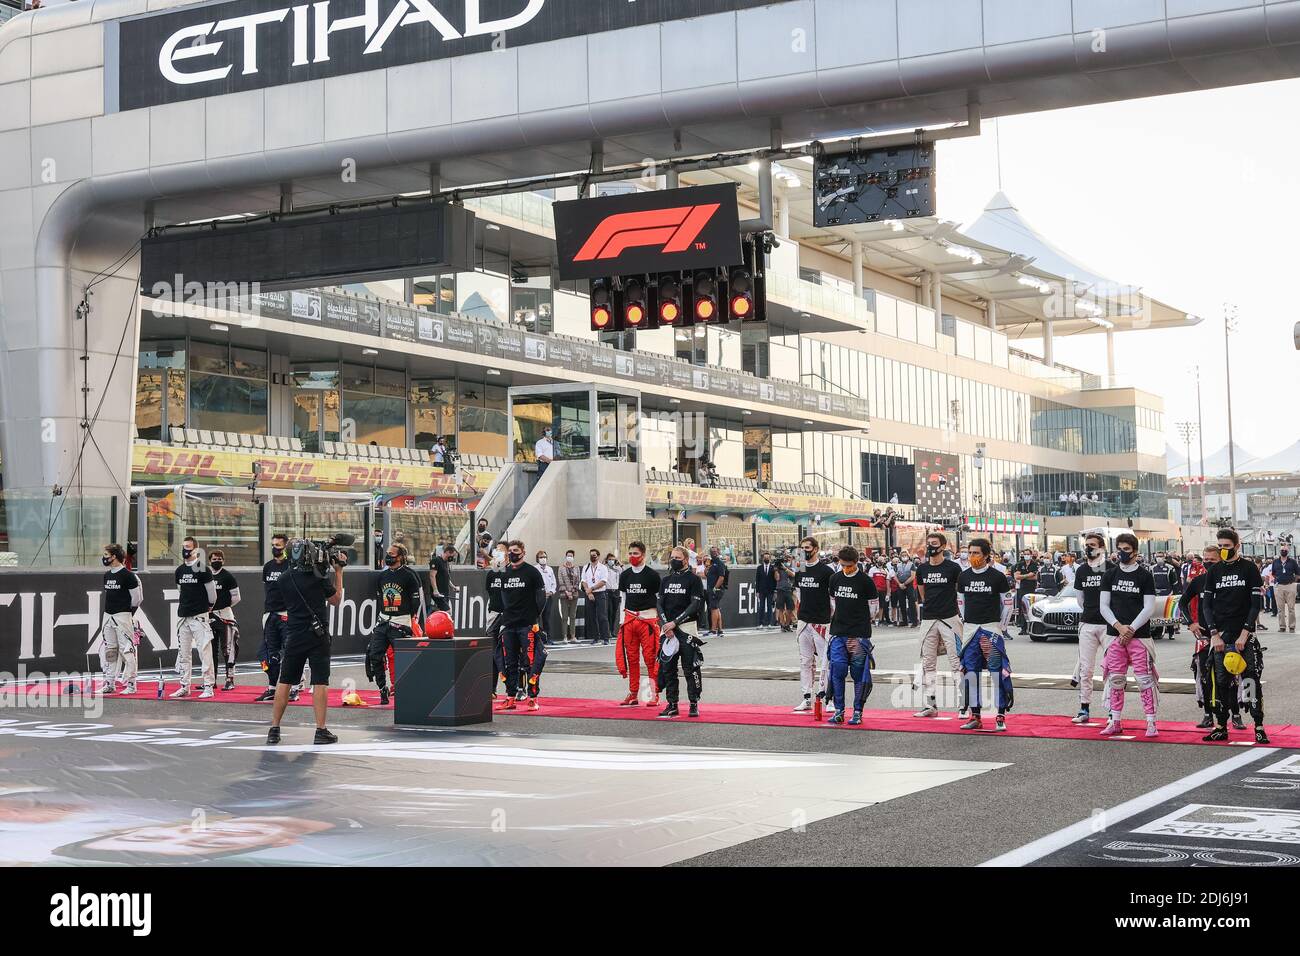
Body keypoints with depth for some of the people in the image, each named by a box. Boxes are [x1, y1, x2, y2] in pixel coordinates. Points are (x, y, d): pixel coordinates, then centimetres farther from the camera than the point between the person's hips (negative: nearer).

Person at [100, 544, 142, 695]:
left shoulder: (127, 575, -11)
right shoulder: (106, 575, 12)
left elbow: (137, 597, -7)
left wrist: (129, 612, 1)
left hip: (123, 616, -8)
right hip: (108, 615, 8)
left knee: (126, 650, -7)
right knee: (108, 651, 10)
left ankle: (131, 685, -5)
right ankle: (109, 684, 15)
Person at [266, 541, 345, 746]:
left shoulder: (284, 578, 2)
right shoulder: (319, 577, -9)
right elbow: (336, 600, 5)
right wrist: (339, 572, 12)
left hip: (293, 636, 3)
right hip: (317, 635, -3)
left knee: (285, 682, 9)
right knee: (320, 682, 0)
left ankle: (274, 729, 10)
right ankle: (321, 731, -1)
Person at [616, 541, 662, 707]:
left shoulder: (652, 575, -3)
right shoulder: (625, 575, 11)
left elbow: (660, 599, 1)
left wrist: (661, 621, -2)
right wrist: (622, 619, 12)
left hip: (648, 619, -5)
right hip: (629, 619, 5)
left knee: (651, 658, -5)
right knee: (631, 658, 7)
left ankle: (655, 695, 0)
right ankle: (633, 694, 14)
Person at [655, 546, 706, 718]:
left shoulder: (693, 579, -2)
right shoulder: (665, 580, 15)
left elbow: (695, 605, -10)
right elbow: (660, 604, 11)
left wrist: (675, 622, -16)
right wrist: (665, 625, -6)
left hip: (687, 628, -5)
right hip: (667, 629, 5)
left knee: (690, 668, -5)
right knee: (667, 667, 4)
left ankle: (694, 705, 4)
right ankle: (672, 705, 11)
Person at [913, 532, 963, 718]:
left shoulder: (953, 568, -6)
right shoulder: (923, 569, 9)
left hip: (950, 619, -5)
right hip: (928, 619, 5)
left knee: (957, 662, -6)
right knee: (928, 663, 7)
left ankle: (963, 705, -4)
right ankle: (930, 705, 14)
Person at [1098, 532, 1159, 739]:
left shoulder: (1145, 576, 0)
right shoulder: (1110, 575, 9)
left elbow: (1149, 608, -4)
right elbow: (1104, 606, 7)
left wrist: (1130, 629, -10)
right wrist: (1119, 627, -7)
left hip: (1139, 634, -3)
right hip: (1115, 635, 4)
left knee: (1145, 679, -6)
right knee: (1115, 679, 6)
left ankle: (1151, 723, -2)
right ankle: (1116, 722, 14)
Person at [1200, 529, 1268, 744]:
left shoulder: (1249, 569, 0)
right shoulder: (1213, 571, 10)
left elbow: (1256, 604, -4)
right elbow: (1206, 605, 8)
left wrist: (1245, 634, -11)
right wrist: (1214, 634, -4)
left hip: (1245, 635, -3)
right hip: (1220, 635, 3)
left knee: (1252, 681, -7)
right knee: (1220, 682, 2)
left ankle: (1259, 728, -2)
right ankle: (1220, 727, 8)